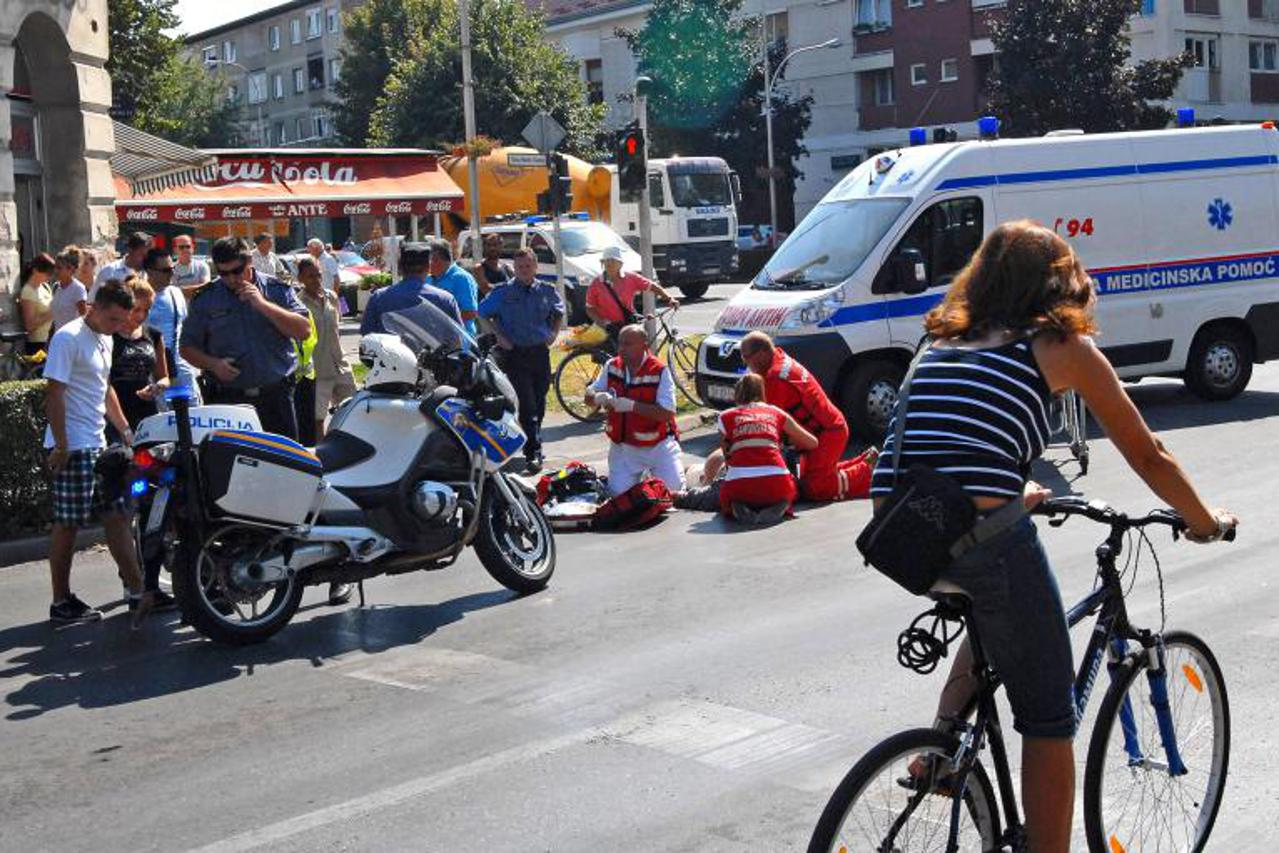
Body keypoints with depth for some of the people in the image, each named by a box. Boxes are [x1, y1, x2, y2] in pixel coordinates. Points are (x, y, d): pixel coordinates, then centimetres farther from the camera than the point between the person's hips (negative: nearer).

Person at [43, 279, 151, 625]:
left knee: (117, 517, 5)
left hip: (98, 446, 9)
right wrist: (61, 447, -19)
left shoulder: (104, 340, 15)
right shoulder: (69, 338, -13)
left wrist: (125, 430, 22)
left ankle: (137, 593, 6)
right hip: (72, 448, -9)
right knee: (68, 524, -2)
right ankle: (61, 602, 7)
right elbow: (54, 393, -17)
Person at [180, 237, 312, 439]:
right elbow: (187, 347, 11)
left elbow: (304, 331, -5)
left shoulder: (277, 290, 6)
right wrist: (213, 364, -9)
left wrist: (263, 304, -12)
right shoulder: (206, 298, 7)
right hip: (226, 398, 0)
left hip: (276, 395, 0)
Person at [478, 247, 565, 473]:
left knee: (539, 403, 10)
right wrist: (498, 337, -2)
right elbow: (482, 315, 6)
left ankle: (532, 444, 28)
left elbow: (559, 313, 25)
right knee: (527, 403, -11)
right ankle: (533, 453, -13)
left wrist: (554, 333, 11)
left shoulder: (547, 291, 7)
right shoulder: (503, 293, -2)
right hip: (515, 354, -4)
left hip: (540, 352, 4)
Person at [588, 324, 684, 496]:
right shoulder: (612, 367, -2)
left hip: (658, 446, -3)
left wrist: (632, 406, -30)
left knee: (673, 490, -10)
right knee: (618, 494, -8)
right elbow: (590, 398, 6)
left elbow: (667, 413, -22)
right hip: (624, 447, 3)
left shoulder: (659, 372, -15)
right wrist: (598, 398, -19)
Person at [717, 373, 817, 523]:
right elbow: (813, 443, 24)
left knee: (725, 498, 33)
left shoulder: (726, 417, 16)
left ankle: (737, 507, -1)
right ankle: (781, 506, 0)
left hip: (738, 485, 0)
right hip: (777, 483, 0)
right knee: (790, 492, 35)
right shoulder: (776, 413, 19)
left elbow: (727, 458, 15)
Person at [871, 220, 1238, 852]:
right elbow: (1146, 456, 17)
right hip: (980, 537, -6)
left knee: (998, 619, 35)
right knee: (1049, 718, 12)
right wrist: (1206, 522, 33)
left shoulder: (943, 341, 23)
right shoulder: (1064, 345, 10)